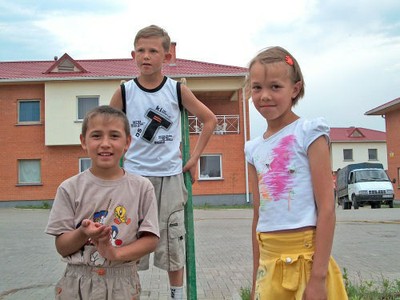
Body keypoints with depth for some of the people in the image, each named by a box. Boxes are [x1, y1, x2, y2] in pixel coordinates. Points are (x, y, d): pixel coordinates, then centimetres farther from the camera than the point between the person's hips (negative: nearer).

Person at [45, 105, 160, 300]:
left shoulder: (142, 187, -5)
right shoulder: (70, 189, -4)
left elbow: (150, 240, -4)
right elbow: (62, 247, -2)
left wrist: (116, 254, -18)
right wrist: (83, 233, -21)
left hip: (122, 283, 0)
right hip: (77, 282, 0)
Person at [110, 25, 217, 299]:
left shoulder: (178, 90, -2)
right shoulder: (124, 92, -2)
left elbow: (209, 119, 9)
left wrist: (194, 158, 5)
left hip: (170, 177, 0)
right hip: (133, 176, 0)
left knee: (173, 244, 8)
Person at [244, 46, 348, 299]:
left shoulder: (308, 133, -7)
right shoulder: (255, 148, 9)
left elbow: (327, 208, -12)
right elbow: (259, 215, 12)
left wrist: (318, 276, -16)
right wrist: (256, 278, 14)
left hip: (305, 256, -5)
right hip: (269, 261, 5)